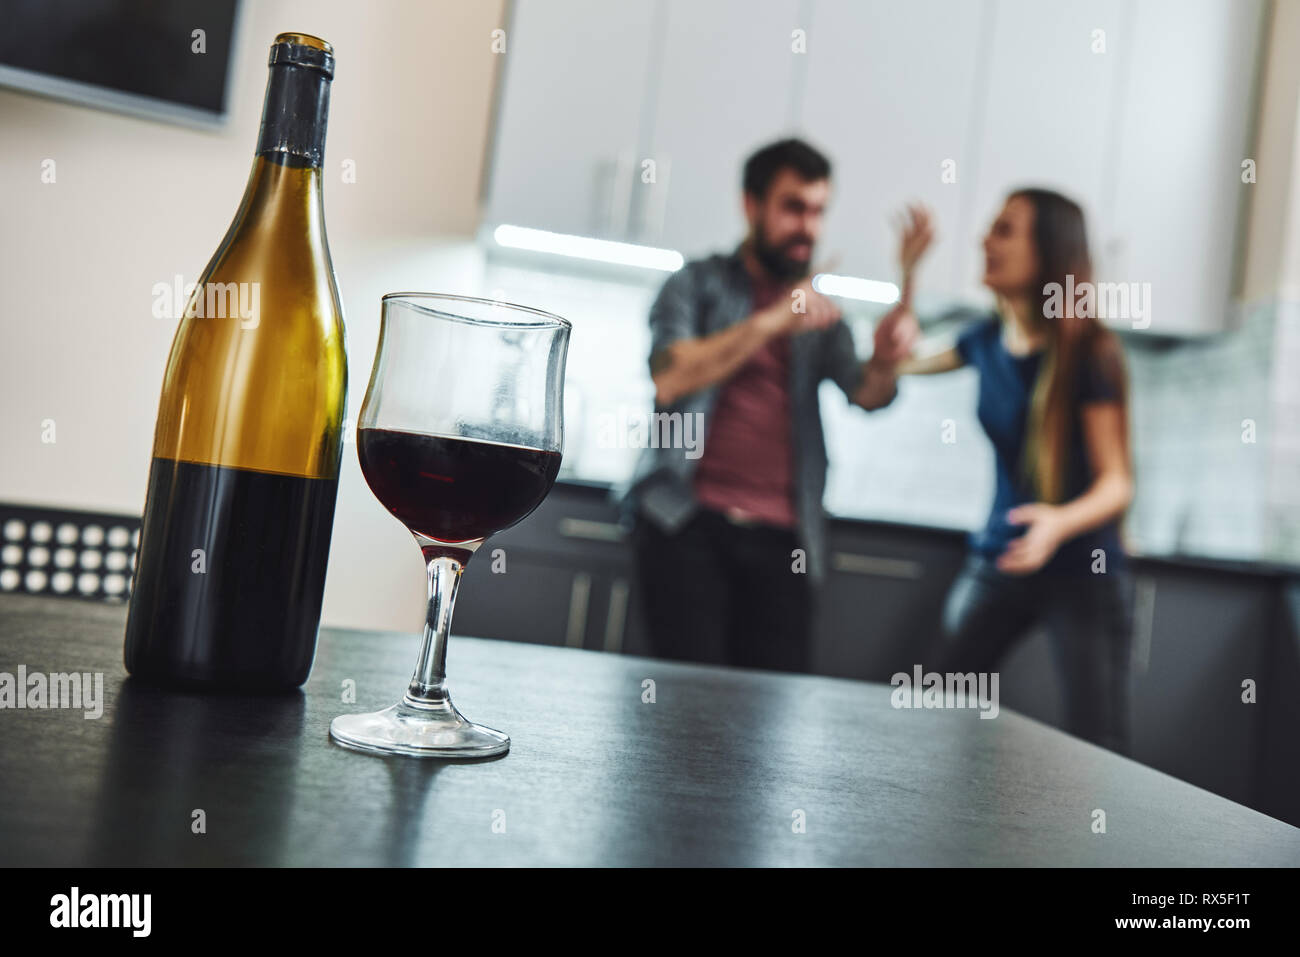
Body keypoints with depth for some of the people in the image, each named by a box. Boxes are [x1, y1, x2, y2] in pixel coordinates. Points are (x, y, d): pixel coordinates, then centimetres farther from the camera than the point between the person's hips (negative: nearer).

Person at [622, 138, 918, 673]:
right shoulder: (698, 284, 9)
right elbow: (670, 378, -9)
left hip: (780, 535, 3)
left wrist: (886, 362, -21)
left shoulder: (820, 313, 19)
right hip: (688, 522, -3)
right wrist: (771, 322, -16)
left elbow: (866, 393, 2)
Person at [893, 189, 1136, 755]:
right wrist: (908, 270, 10)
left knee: (1098, 750, -7)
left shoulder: (1090, 354, -13)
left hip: (1081, 571, -5)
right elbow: (901, 361, 20)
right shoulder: (988, 339, 3)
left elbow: (1117, 483, -15)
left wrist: (1060, 523, -36)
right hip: (998, 560, 5)